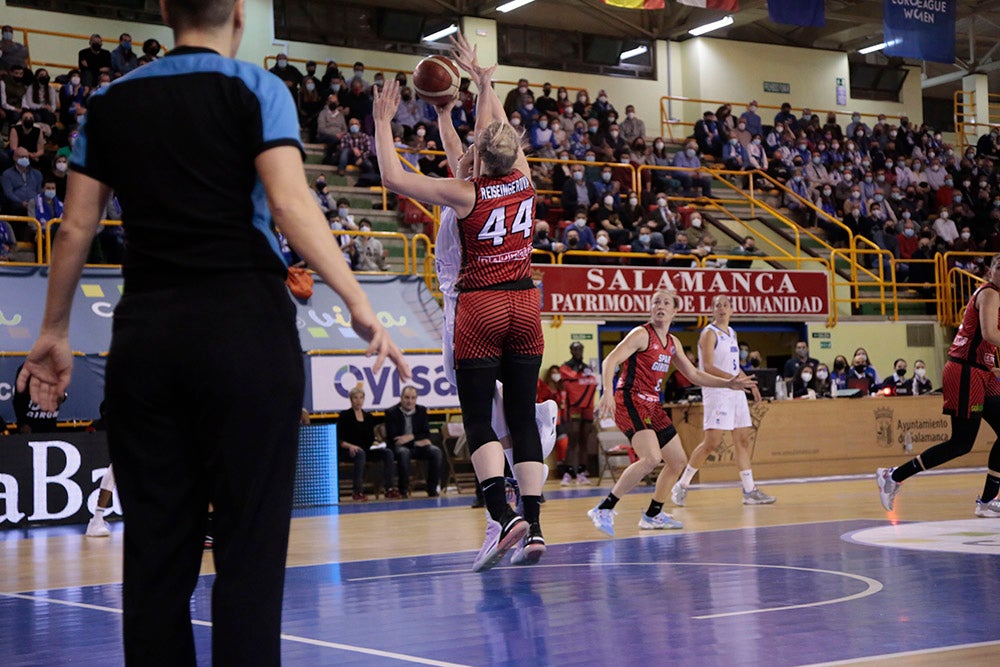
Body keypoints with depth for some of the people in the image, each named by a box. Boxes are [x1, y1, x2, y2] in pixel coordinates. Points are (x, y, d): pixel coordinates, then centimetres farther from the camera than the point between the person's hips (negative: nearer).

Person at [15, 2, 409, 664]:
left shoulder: (111, 101, 13)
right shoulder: (256, 89, 1)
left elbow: (77, 227, 12)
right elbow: (290, 202, -12)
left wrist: (55, 330, 20)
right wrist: (360, 305, -15)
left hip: (143, 330, 4)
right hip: (244, 323, -4)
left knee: (155, 546, 8)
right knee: (250, 541, -2)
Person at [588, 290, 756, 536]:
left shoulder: (672, 342, 14)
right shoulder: (641, 334, -10)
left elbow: (694, 374, 23)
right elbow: (609, 361, -19)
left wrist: (728, 384, 16)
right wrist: (607, 393, -34)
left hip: (652, 405, 9)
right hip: (630, 402, -9)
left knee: (678, 460, 13)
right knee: (652, 458, -27)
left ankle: (653, 515, 27)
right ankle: (604, 509, -21)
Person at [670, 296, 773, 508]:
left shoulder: (731, 333, 16)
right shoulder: (709, 333, -9)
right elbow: (708, 367, -19)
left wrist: (750, 384, 22)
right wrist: (732, 378, -30)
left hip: (735, 393, 8)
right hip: (716, 393, -8)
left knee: (743, 440, 7)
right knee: (711, 442, -12)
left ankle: (750, 491, 12)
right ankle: (681, 486, -1)